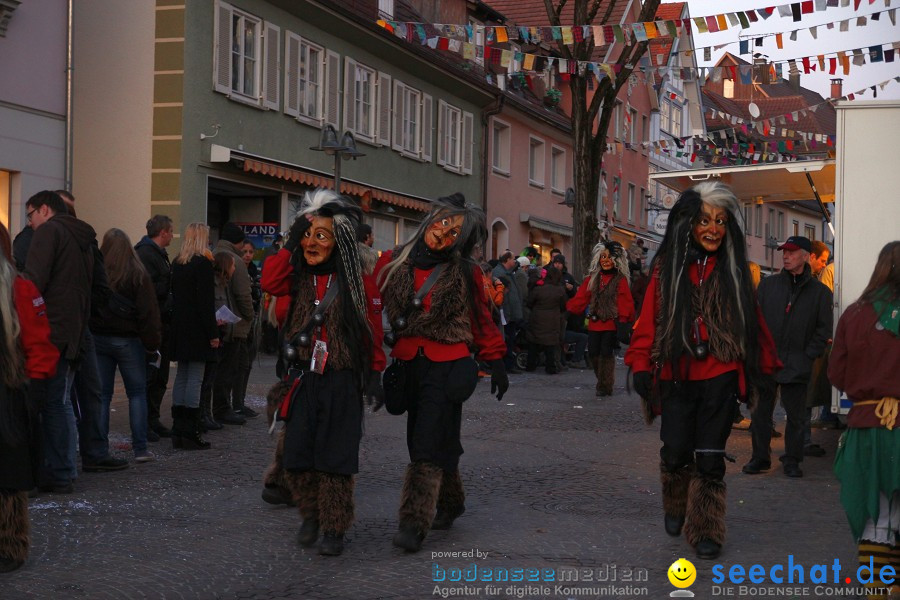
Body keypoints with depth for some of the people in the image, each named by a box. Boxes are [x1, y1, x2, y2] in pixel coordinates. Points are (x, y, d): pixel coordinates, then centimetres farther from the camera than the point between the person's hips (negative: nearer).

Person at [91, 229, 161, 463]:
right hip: (128, 340, -2)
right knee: (137, 393, 6)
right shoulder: (138, 274, -8)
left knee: (101, 394, 7)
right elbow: (148, 312, -9)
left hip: (97, 338, 2)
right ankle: (140, 448, 3)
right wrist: (152, 343, -3)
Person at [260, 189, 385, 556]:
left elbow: (372, 334, -4)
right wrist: (291, 246, -12)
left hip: (341, 381, -4)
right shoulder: (300, 278, 5)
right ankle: (311, 515, 26)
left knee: (335, 457, 0)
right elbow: (269, 283, -14)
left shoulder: (359, 284, -5)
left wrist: (374, 378, -7)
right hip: (304, 378, 4)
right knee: (295, 454, 4)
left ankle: (334, 528, 13)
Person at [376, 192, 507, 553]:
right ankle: (450, 503, 32)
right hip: (408, 364, 4)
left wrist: (496, 362, 7)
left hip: (445, 366, -4)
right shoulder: (393, 263, 4)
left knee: (429, 445, -9)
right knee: (425, 439, 13)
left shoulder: (465, 273, -1)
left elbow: (481, 321, 7)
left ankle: (414, 523, -9)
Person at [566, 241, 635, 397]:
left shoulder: (620, 280, -3)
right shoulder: (593, 278, 9)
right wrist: (568, 307, -7)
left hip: (611, 324, -4)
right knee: (593, 353, 3)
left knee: (606, 353, -6)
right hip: (595, 324, 4)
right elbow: (581, 298, 4)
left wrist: (623, 320, -17)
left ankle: (605, 386, 9)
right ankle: (604, 383, 24)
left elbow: (626, 303, -8)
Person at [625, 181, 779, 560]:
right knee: (675, 452, 3)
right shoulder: (667, 268, 1)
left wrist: (766, 365, 7)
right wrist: (641, 365, -8)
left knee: (709, 457, 2)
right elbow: (649, 319, -2)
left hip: (719, 378, 0)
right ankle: (675, 510, 31)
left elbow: (753, 320, 7)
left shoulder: (733, 270, 4)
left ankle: (705, 529, 14)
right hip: (676, 377, 0)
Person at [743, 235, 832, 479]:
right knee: (760, 413, 6)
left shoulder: (820, 291, 3)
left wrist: (808, 356, -4)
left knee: (796, 416, 3)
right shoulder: (768, 285, 8)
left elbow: (823, 329, 4)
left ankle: (792, 460, 15)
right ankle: (760, 457, 17)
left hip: (797, 366, -1)